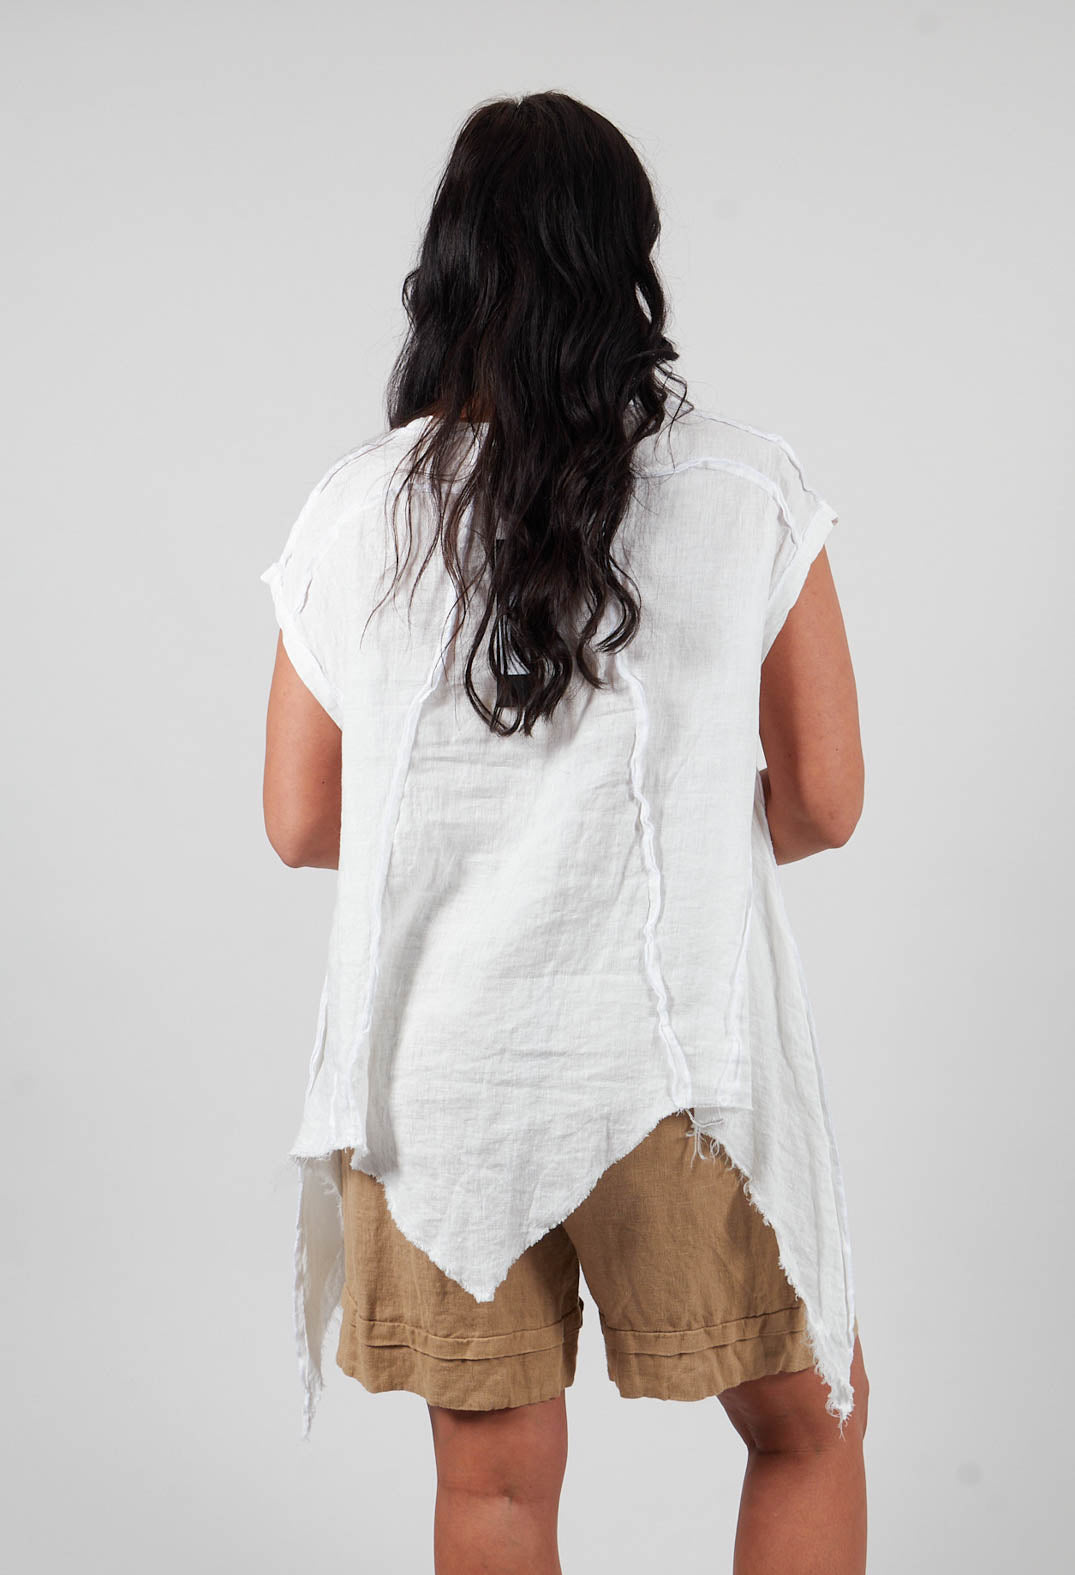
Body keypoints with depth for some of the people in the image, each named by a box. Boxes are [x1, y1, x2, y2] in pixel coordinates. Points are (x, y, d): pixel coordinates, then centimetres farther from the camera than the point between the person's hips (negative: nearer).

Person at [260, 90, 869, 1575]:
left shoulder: (352, 515, -2)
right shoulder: (751, 489, -6)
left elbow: (301, 824, 4)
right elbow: (825, 800, 0)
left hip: (431, 1074, 2)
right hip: (673, 1061, -1)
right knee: (807, 1430, 19)